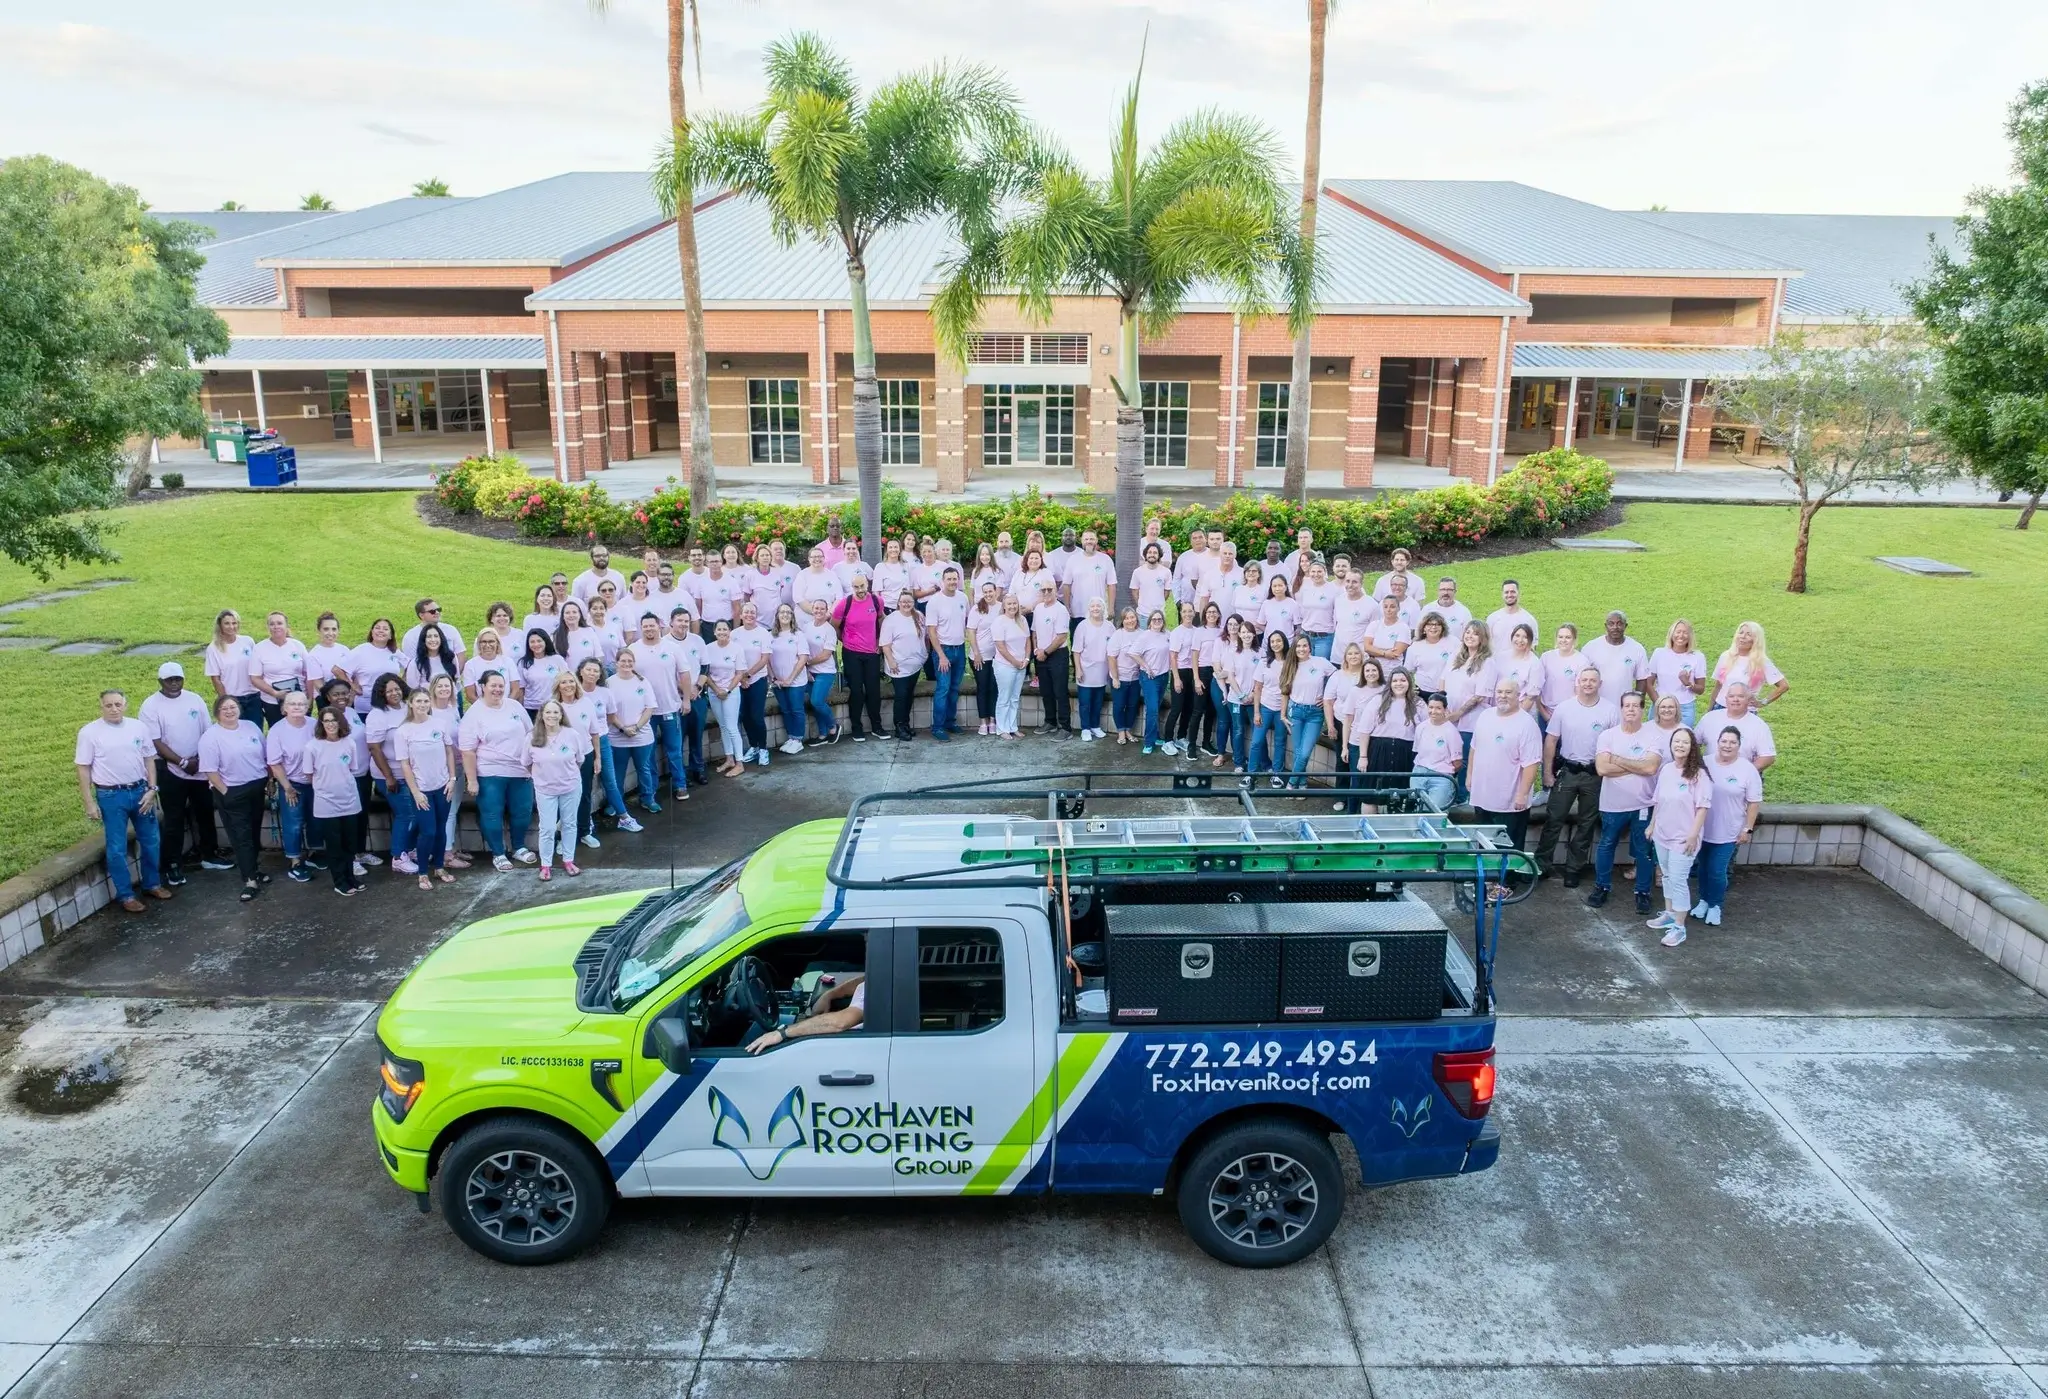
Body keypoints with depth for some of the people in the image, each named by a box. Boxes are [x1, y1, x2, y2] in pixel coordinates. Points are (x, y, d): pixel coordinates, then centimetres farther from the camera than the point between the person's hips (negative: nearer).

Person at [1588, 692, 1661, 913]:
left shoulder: (1653, 737, -6)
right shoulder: (1607, 736, -4)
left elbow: (1650, 767, -20)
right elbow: (1602, 768, -16)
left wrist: (1618, 760, -14)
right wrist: (1636, 766, -15)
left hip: (1643, 805, -1)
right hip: (1612, 804, 1)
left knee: (1643, 850, 10)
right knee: (1606, 846, 13)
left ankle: (1642, 892, 24)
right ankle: (1602, 887, 28)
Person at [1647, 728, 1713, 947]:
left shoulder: (1698, 774, -15)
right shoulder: (1666, 769, 4)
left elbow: (1702, 807, -16)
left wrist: (1693, 834, -19)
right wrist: (1652, 825, 16)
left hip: (1683, 838, -6)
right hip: (1662, 834, 7)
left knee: (1678, 880, -5)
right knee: (1667, 876, 18)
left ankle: (1679, 927, 2)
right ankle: (1669, 914, 33)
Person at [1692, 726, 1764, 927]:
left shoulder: (1747, 770, -10)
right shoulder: (1704, 764, -2)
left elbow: (1754, 802, -6)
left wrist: (1747, 829, -8)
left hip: (1727, 833, -3)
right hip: (1702, 830, 3)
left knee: (1717, 872, -1)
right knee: (1703, 868, 16)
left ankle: (1715, 905, 20)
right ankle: (1704, 900, 34)